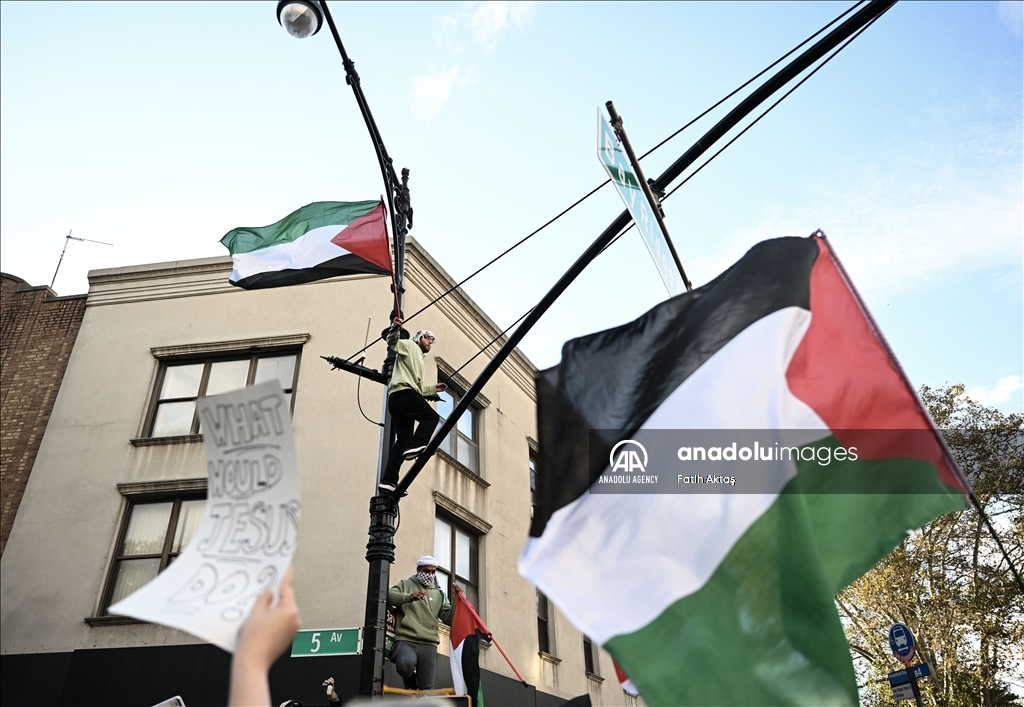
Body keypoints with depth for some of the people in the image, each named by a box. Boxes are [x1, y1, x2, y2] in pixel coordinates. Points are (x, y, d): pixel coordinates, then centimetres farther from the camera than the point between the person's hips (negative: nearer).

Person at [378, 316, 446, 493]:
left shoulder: (418, 359, 39)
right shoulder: (410, 346, 14)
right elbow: (392, 342, -7)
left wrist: (434, 389, 37)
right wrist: (395, 328, -27)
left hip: (397, 398, 9)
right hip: (402, 392, -9)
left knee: (402, 440, -1)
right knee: (431, 416, -18)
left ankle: (389, 481, -10)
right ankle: (416, 445, -36)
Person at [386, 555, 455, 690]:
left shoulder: (439, 593, 22)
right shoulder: (406, 585, 14)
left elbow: (449, 618, 14)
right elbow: (388, 596, -4)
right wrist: (409, 597, -20)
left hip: (429, 644, 3)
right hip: (406, 641, -3)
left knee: (426, 688, -1)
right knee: (406, 664, -33)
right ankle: (411, 685, 1)